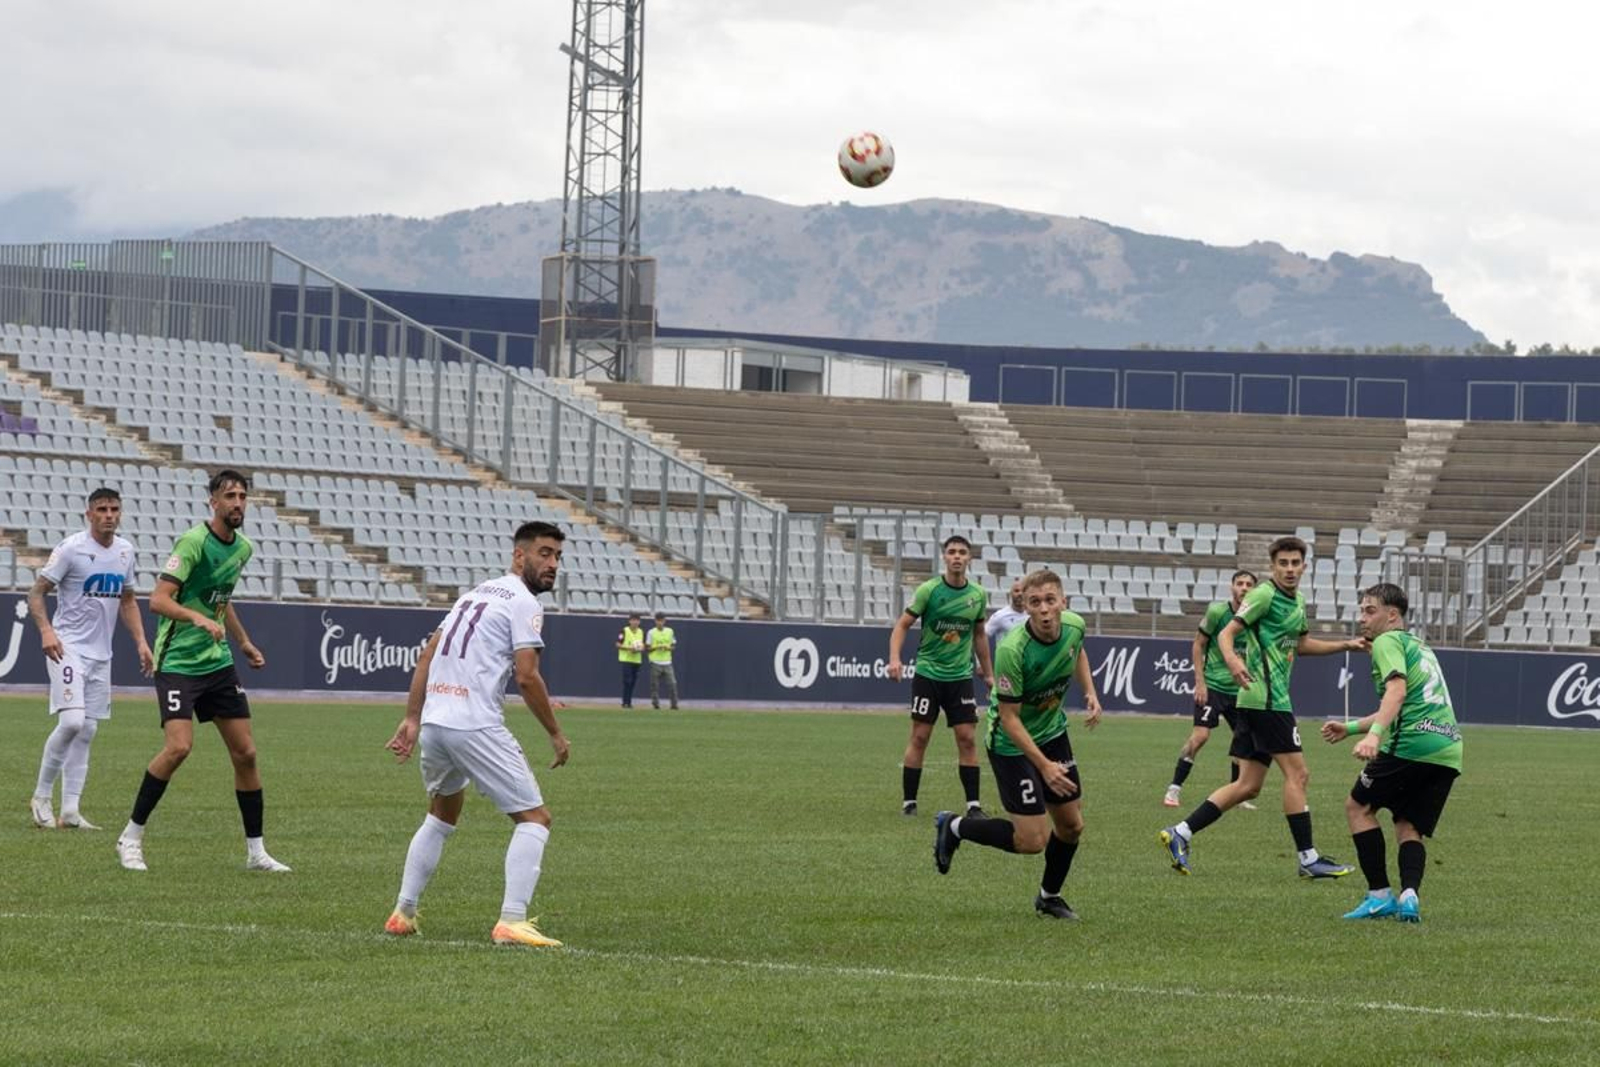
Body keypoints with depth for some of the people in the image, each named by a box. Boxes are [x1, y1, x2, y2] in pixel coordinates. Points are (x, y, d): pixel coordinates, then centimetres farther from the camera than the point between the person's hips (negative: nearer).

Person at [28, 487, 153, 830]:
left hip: (101, 654, 7)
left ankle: (70, 810, 6)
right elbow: (37, 592, -9)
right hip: (68, 648, -7)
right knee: (72, 721, -19)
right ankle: (41, 797, -4)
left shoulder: (125, 551, 10)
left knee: (88, 730, 4)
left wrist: (140, 641, 12)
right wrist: (45, 630, -25)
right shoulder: (71, 548, -10)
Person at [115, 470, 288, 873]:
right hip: (178, 660, -8)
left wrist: (243, 641, 27)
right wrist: (199, 618, -38)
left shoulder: (242, 548, 9)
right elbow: (158, 600, -23)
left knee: (245, 752, 4)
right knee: (179, 746, -21)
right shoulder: (193, 542, -15)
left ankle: (256, 852, 14)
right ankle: (131, 837, -6)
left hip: (218, 662, 8)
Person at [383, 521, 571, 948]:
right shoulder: (524, 603, -5)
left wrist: (412, 718, 18)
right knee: (534, 818, -3)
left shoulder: (476, 593, 21)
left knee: (442, 815, 29)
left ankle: (403, 913, 27)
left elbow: (427, 656, 18)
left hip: (434, 721, 8)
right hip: (476, 726, -8)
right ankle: (511, 921, -15)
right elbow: (526, 677, -13)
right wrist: (556, 734, -3)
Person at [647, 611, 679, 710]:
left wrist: (668, 647, -8)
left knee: (672, 683, -5)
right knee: (655, 684, -3)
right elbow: (648, 648, 1)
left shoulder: (670, 631, 9)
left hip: (667, 662, 2)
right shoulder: (651, 632, 0)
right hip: (655, 662, -2)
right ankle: (655, 703, 5)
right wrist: (657, 647, -17)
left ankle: (674, 704, -1)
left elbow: (673, 646, 14)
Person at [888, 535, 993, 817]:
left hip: (961, 676, 3)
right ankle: (908, 801, 6)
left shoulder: (978, 595, 4)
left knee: (968, 739, -3)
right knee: (919, 737, -2)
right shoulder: (928, 590, -8)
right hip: (928, 674, -3)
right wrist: (895, 658, -21)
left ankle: (973, 804, 0)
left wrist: (988, 673, 18)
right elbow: (902, 625, -6)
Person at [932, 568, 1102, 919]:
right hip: (1011, 743, -7)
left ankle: (1049, 897, 34)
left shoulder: (1074, 626, -12)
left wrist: (1090, 693, 3)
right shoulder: (1012, 650, -32)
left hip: (1053, 733, 7)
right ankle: (954, 827, 12)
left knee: (1071, 826, 10)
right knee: (1033, 840, -10)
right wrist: (1044, 766, -29)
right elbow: (1009, 718, -26)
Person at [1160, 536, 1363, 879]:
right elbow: (1226, 633, -14)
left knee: (1248, 785, 7)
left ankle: (1180, 834, 6)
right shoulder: (1264, 595, -9)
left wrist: (1346, 645, 28)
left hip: (1271, 699, 10)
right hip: (1266, 698, -10)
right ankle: (1308, 859, -4)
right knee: (1297, 773, -8)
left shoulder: (1298, 602, 18)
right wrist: (1232, 659, -35)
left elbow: (1301, 644, 33)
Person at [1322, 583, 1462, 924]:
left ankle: (1380, 896, -1)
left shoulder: (1388, 642, 1)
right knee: (1409, 829, 12)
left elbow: (1397, 691, -18)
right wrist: (1349, 728, 39)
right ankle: (1409, 895, -13)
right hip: (1449, 749, 8)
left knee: (1358, 806, 6)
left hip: (1413, 742, -8)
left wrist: (1373, 735, -32)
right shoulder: (1419, 646, 29)